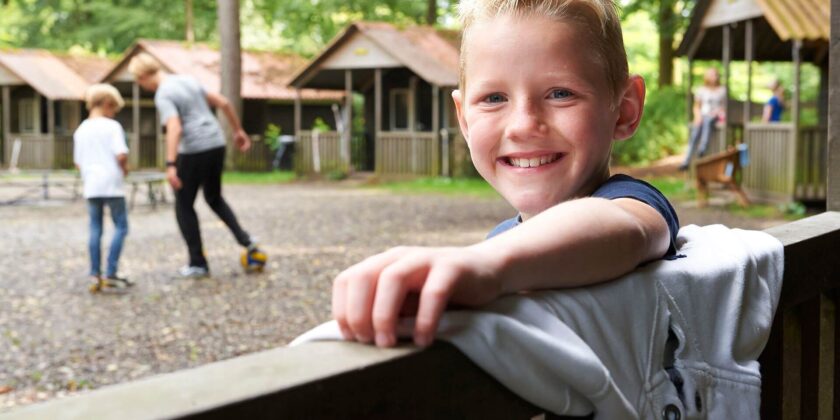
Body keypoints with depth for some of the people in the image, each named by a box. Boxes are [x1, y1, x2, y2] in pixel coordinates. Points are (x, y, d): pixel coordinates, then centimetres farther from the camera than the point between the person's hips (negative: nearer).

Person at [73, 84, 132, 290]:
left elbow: (78, 162, 13)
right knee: (121, 227, 2)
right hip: (111, 184, -5)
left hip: (90, 187, 6)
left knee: (95, 229, 8)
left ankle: (95, 275, 6)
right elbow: (121, 155, -16)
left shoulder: (80, 130, 10)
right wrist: (125, 168, 2)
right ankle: (111, 273, -5)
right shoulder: (112, 126, -6)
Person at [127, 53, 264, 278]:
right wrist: (238, 130, 24)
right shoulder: (188, 80, 13)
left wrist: (171, 165, -30)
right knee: (214, 198, 25)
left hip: (194, 151, -7)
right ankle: (244, 238, 7)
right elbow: (223, 102, 15)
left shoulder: (163, 96, -11)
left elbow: (174, 128, -26)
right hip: (217, 144, 8)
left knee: (184, 206, 8)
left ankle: (198, 263, 11)